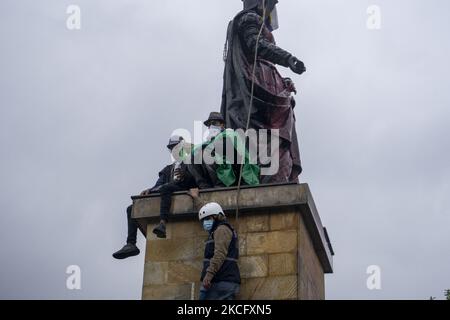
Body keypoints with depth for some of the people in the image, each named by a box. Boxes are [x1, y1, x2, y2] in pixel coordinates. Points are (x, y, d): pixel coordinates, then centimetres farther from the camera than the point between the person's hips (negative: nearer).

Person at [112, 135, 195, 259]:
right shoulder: (167, 169, 34)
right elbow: (158, 185, 21)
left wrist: (185, 176, -21)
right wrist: (149, 190, -1)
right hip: (162, 196, 7)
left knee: (165, 188, -40)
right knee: (131, 209, -6)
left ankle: (163, 224, -55)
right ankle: (131, 244, -19)